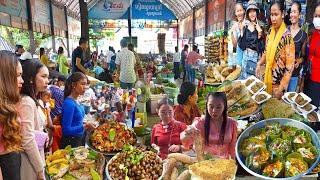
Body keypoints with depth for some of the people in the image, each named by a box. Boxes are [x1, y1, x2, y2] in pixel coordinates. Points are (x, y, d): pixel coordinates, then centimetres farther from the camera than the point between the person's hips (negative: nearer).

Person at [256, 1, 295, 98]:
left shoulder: (287, 36, -20)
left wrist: (281, 88, -20)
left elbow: (290, 65, -19)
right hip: (268, 78, 6)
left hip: (279, 81, -6)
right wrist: (259, 63, -4)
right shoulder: (270, 32, 1)